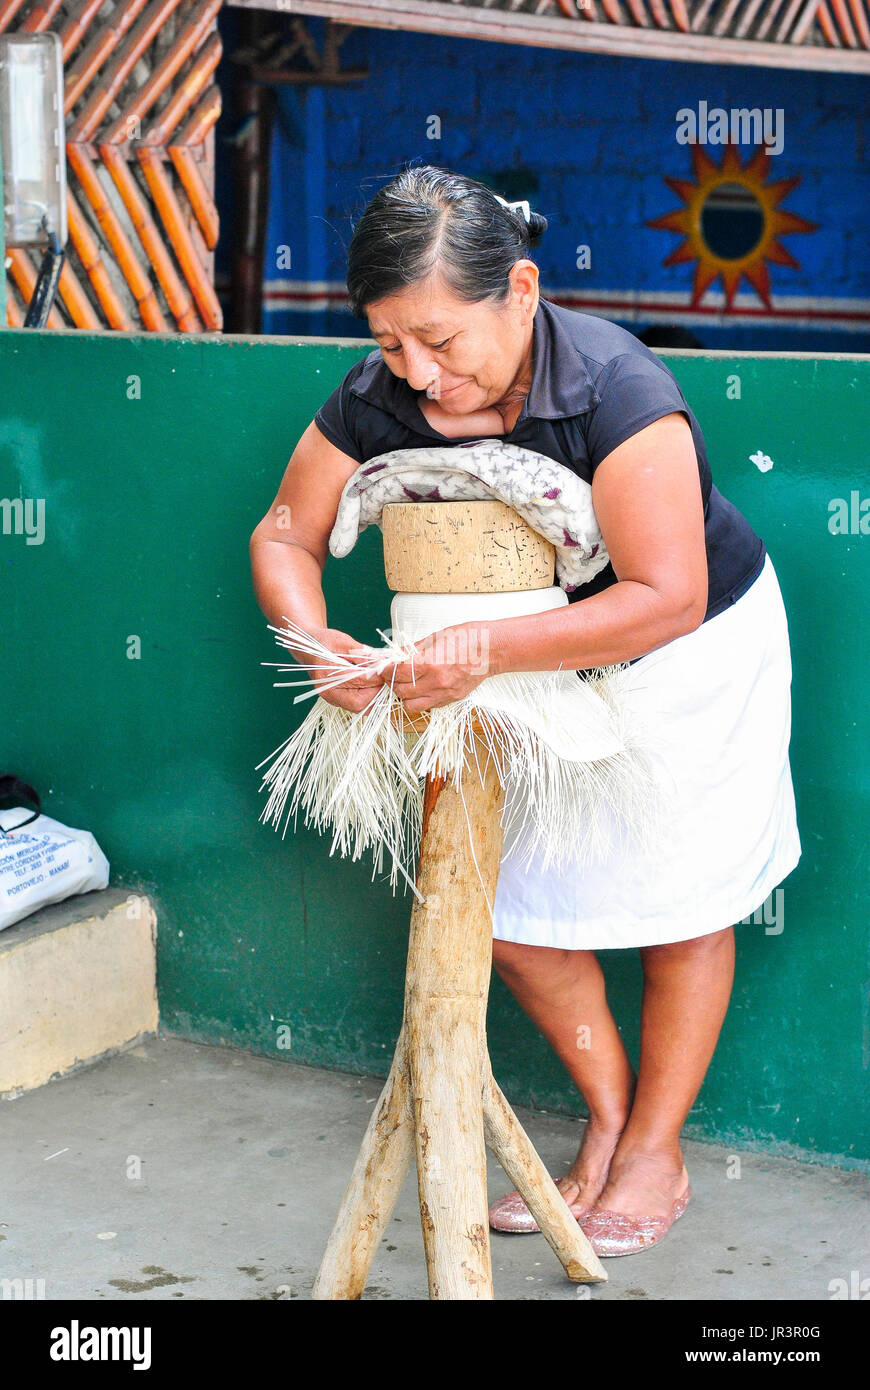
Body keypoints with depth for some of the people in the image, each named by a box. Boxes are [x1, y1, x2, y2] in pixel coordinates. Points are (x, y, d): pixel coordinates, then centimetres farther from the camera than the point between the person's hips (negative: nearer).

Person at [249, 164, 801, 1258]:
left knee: (681, 907, 7)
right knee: (512, 912, 5)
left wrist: (487, 650, -46)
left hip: (693, 652, -5)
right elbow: (285, 535, -7)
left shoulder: (615, 389, -35)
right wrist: (315, 640, -29)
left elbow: (666, 599, -37)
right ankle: (608, 1122, 27)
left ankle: (656, 1155, 26)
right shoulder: (377, 400, -19)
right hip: (537, 664, 5)